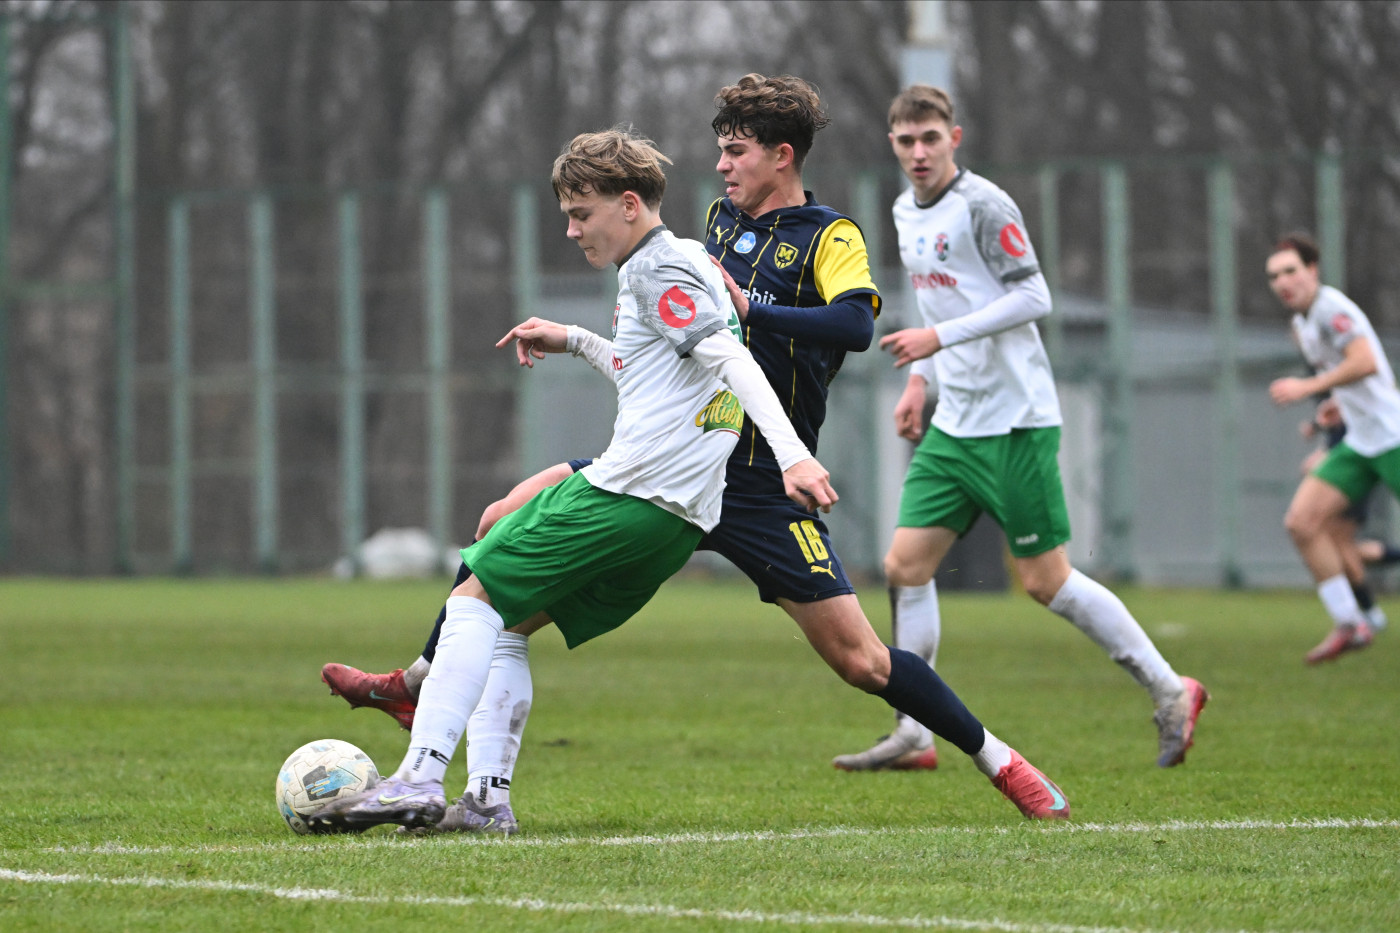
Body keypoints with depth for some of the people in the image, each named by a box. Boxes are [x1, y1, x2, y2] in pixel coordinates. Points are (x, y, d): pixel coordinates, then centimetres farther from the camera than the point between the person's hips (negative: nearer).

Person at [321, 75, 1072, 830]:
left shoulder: (828, 237, -7)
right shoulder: (721, 220, 13)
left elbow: (856, 325, -27)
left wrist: (749, 308, -35)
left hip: (762, 488, -6)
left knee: (859, 661, -8)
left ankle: (1002, 764, 15)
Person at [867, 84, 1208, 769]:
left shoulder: (983, 206, -13)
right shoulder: (907, 212, 12)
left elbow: (1033, 297, -17)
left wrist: (939, 337, -22)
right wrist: (918, 379, 17)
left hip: (1015, 422, -8)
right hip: (953, 425, 8)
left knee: (1044, 581, -4)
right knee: (905, 565, -1)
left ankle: (1170, 693, 10)